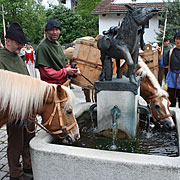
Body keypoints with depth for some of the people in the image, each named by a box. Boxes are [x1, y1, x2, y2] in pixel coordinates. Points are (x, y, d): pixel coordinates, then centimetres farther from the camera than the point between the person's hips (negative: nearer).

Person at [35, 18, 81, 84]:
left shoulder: (58, 44, 12)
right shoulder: (42, 47, -15)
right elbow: (45, 72, -20)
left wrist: (72, 70, -3)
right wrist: (66, 71, -17)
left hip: (63, 83, 8)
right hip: (51, 85, -8)